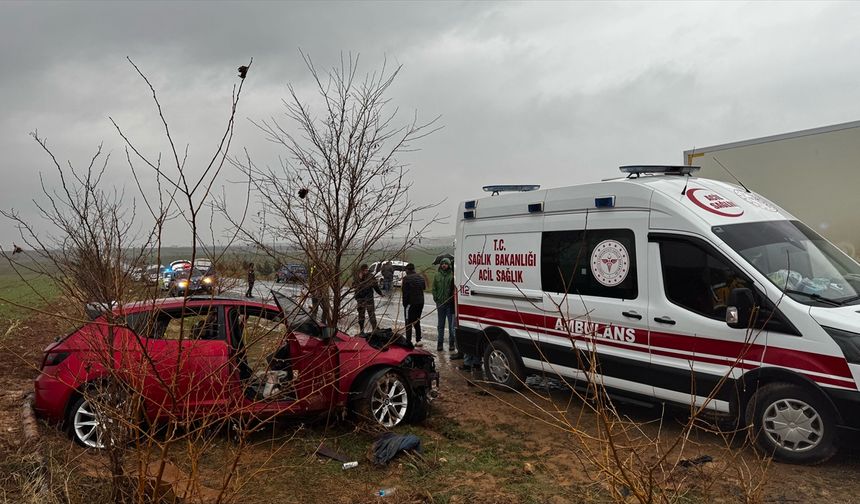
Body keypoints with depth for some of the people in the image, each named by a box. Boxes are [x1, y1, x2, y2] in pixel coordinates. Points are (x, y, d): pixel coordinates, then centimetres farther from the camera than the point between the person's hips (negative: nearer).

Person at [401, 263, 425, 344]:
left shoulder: (407, 278, -14)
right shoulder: (421, 277, 7)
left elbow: (404, 292, -15)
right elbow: (424, 287, 18)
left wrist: (404, 303, -8)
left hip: (410, 303, -7)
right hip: (420, 302, 7)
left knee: (409, 322, 0)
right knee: (417, 322, 18)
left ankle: (408, 341, -1)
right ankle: (418, 340, 21)